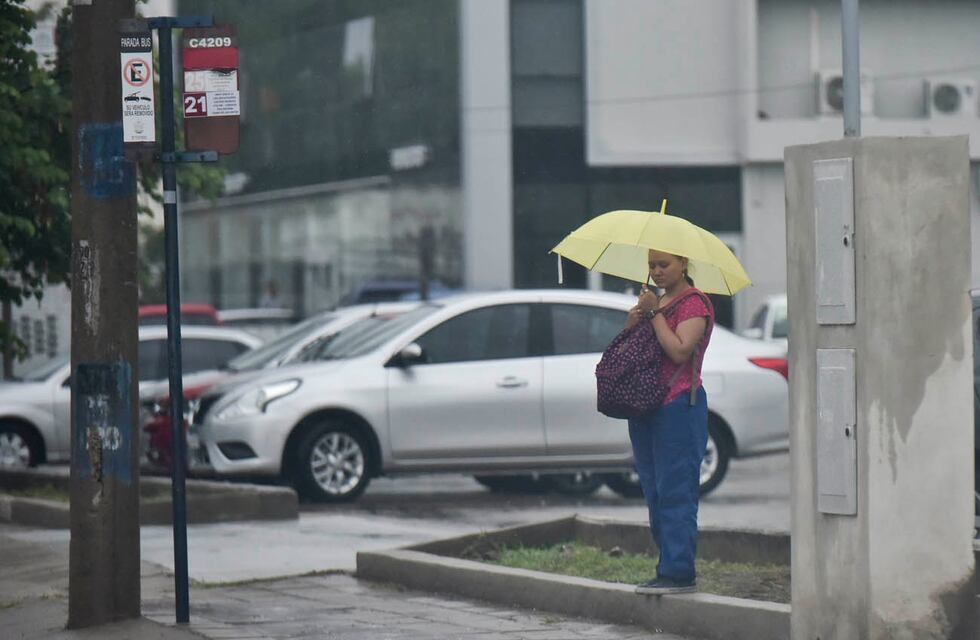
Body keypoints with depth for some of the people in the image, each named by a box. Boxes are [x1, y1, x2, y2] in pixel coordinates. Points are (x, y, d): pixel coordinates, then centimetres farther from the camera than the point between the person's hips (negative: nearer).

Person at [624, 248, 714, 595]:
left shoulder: (694, 304, -7)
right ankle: (669, 568, 15)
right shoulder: (656, 302, 21)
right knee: (655, 493, 10)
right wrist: (633, 321, -1)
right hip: (646, 409, 10)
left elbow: (680, 351, -20)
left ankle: (678, 573, -11)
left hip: (678, 407, -10)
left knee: (675, 493, -10)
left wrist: (653, 313, -14)